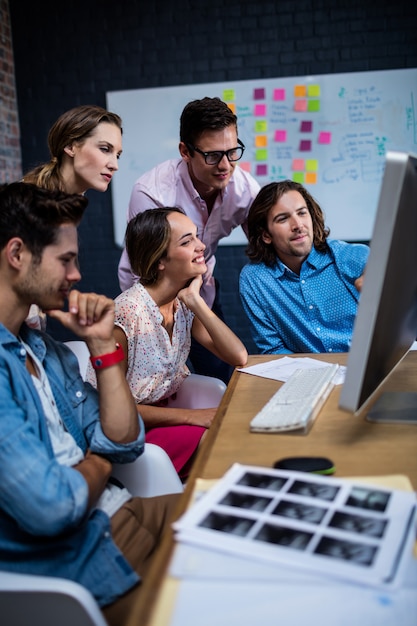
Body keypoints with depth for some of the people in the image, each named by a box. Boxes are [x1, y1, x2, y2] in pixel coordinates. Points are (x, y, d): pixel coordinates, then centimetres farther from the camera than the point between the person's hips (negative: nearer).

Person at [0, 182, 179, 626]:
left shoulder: (48, 351, 7)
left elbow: (123, 444, 7)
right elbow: (50, 506, -29)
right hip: (61, 557, -8)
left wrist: (101, 344, -1)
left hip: (111, 516, 8)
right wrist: (96, 469, -6)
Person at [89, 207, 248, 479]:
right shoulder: (126, 314, -23)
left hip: (162, 412, 7)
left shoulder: (183, 303, -2)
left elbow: (239, 357, -11)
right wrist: (193, 416, -19)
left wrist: (197, 303, -19)